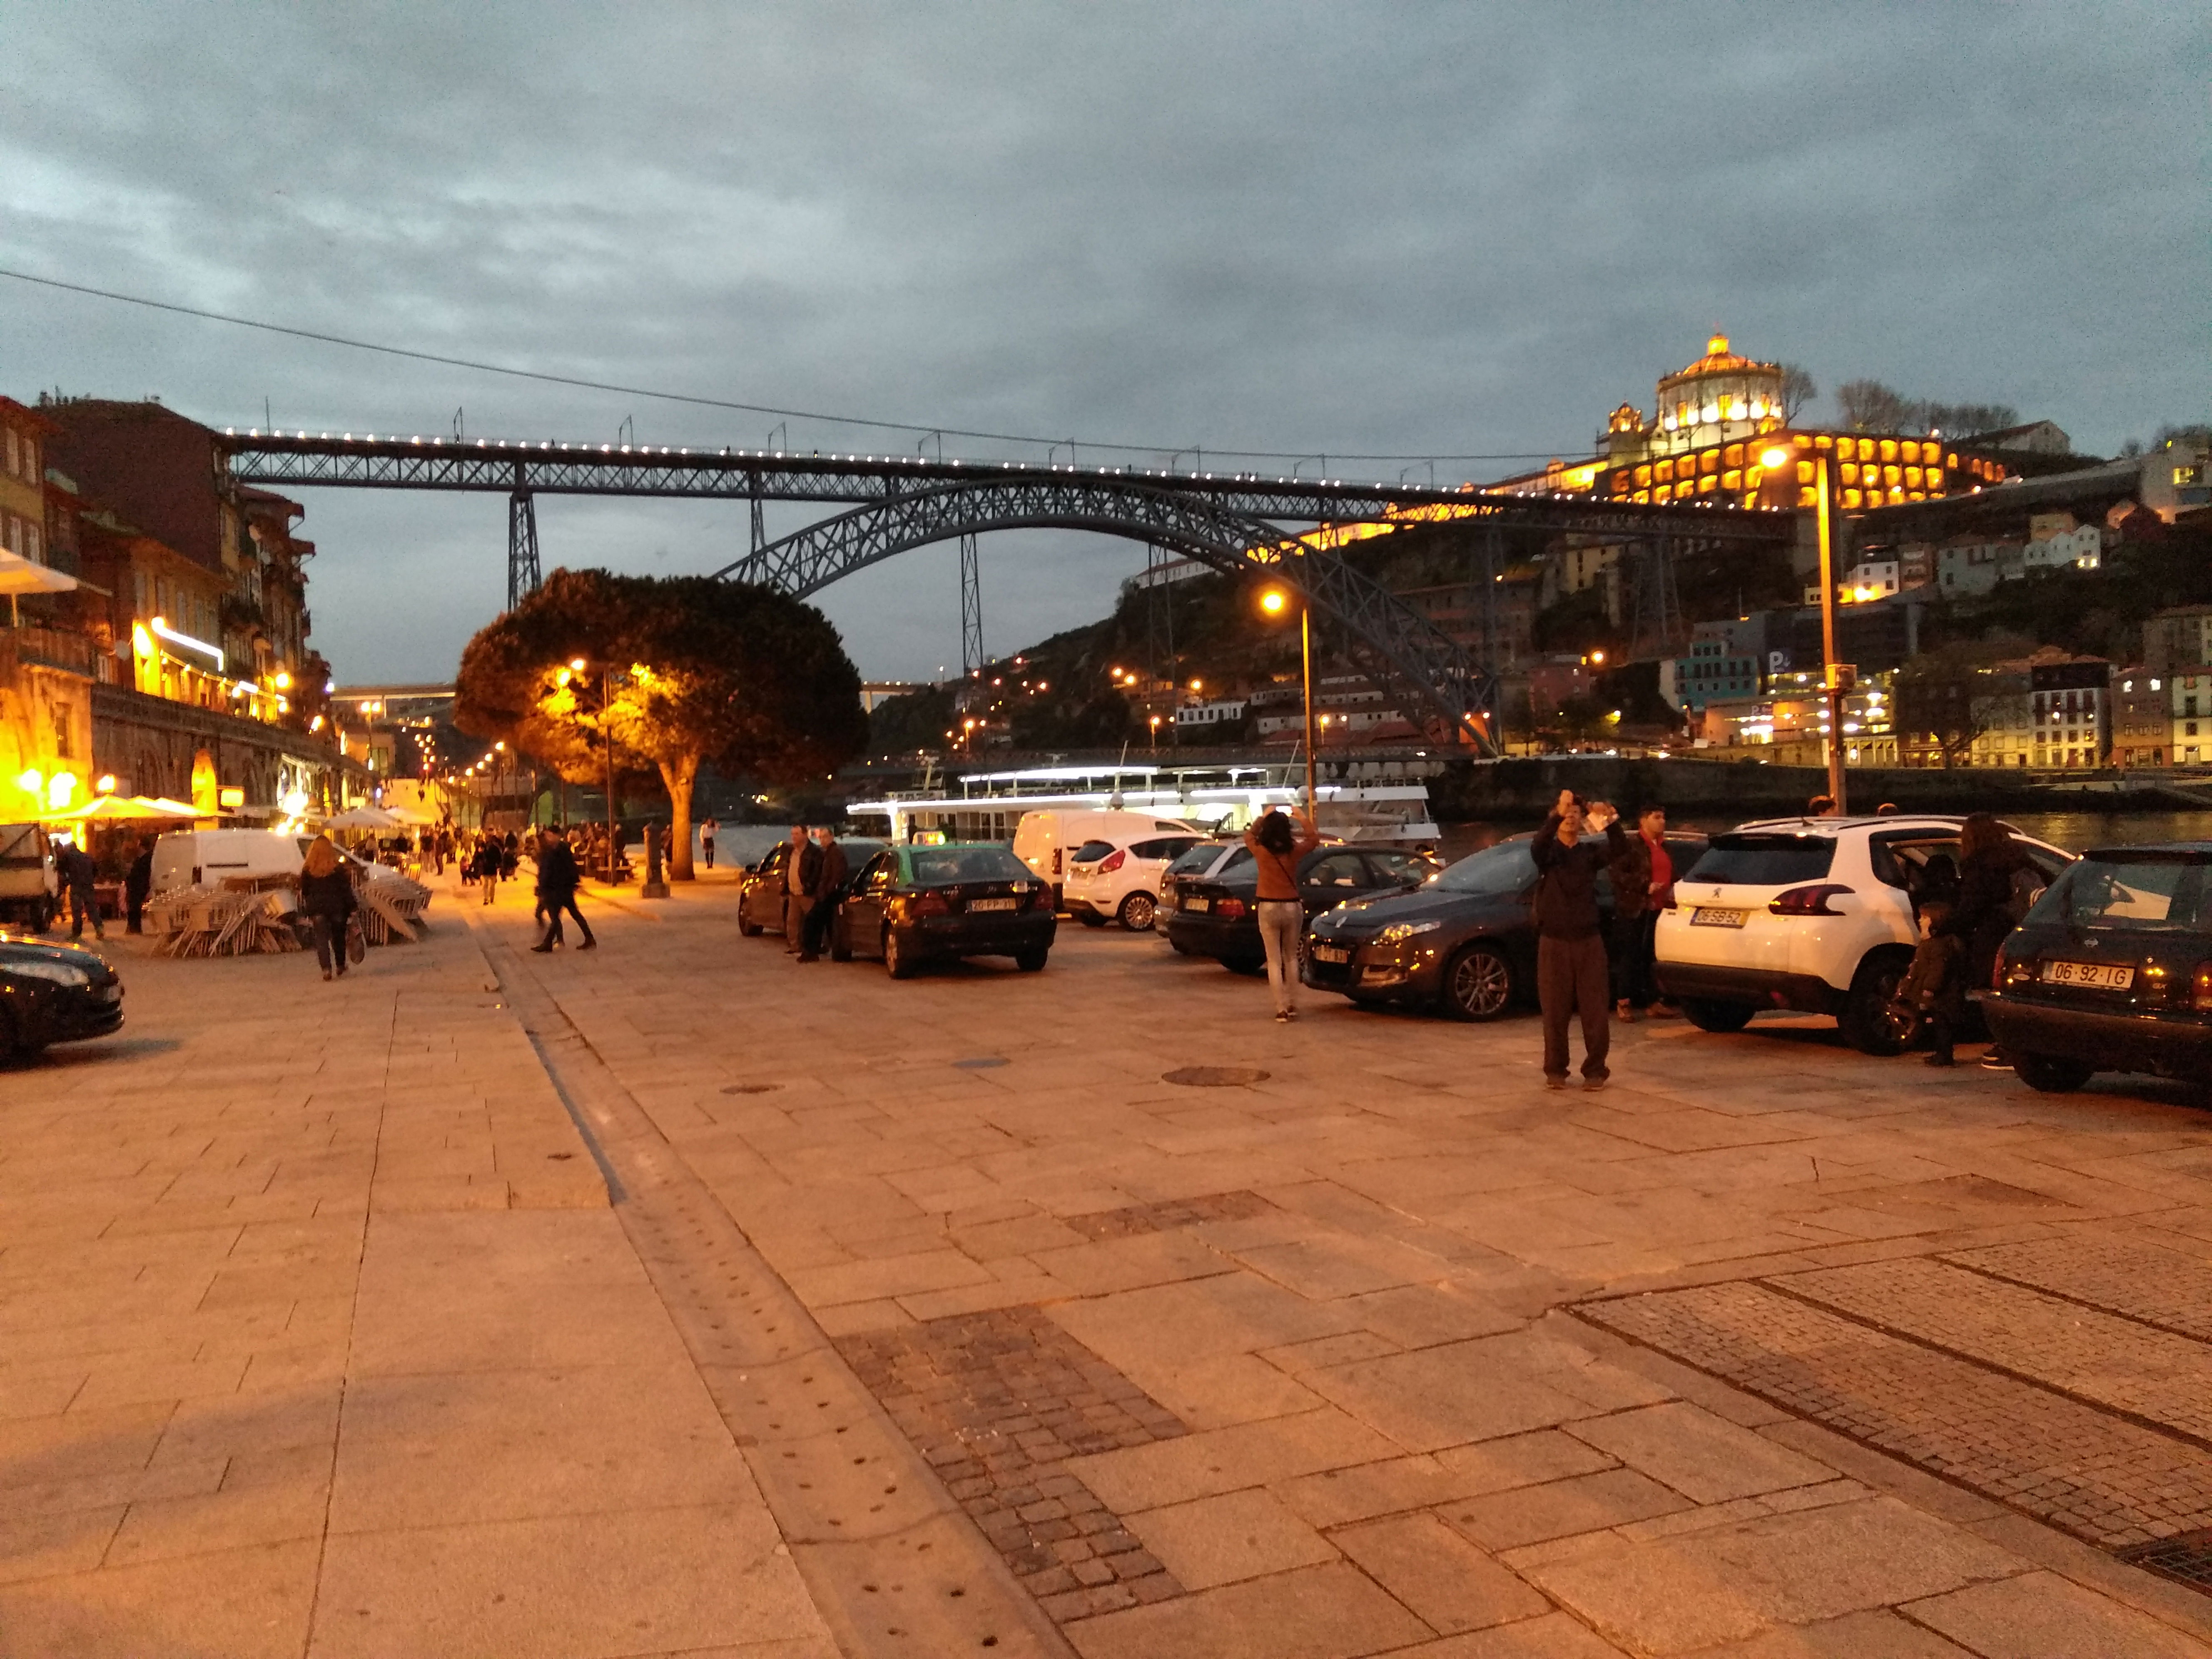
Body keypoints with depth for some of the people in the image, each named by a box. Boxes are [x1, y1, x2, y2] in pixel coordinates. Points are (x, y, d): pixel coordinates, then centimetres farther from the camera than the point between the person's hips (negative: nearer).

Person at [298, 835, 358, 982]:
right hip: (337, 907, -1)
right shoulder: (338, 867, -6)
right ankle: (340, 967, 23)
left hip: (317, 909, 1)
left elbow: (304, 891, 5)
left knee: (321, 938, 1)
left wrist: (306, 911, 13)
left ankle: (326, 968, -14)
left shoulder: (307, 869, 0)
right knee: (338, 937, 14)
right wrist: (353, 907, 0)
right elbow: (346, 888, -6)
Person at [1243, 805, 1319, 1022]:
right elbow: (1315, 839, 13)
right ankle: (1292, 1006, 21)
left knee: (1274, 961, 4)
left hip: (1268, 908, -1)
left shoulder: (1260, 851, -8)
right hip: (1292, 907, 1)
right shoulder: (1294, 851, -7)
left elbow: (1249, 835, 16)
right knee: (1291, 958, 18)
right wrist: (1304, 820, 22)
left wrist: (1263, 817, 24)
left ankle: (1282, 1010, -2)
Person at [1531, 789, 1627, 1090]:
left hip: (1588, 942, 1)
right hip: (1554, 943, -1)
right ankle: (1555, 1071, 14)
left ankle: (1596, 1071, 11)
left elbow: (1620, 851, -12)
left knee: (1596, 1010, 1)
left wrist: (1611, 823, -30)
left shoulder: (1590, 853, 7)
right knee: (1555, 1011, 3)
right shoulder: (1548, 852, 2)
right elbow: (1538, 846, -23)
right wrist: (1557, 815, -38)